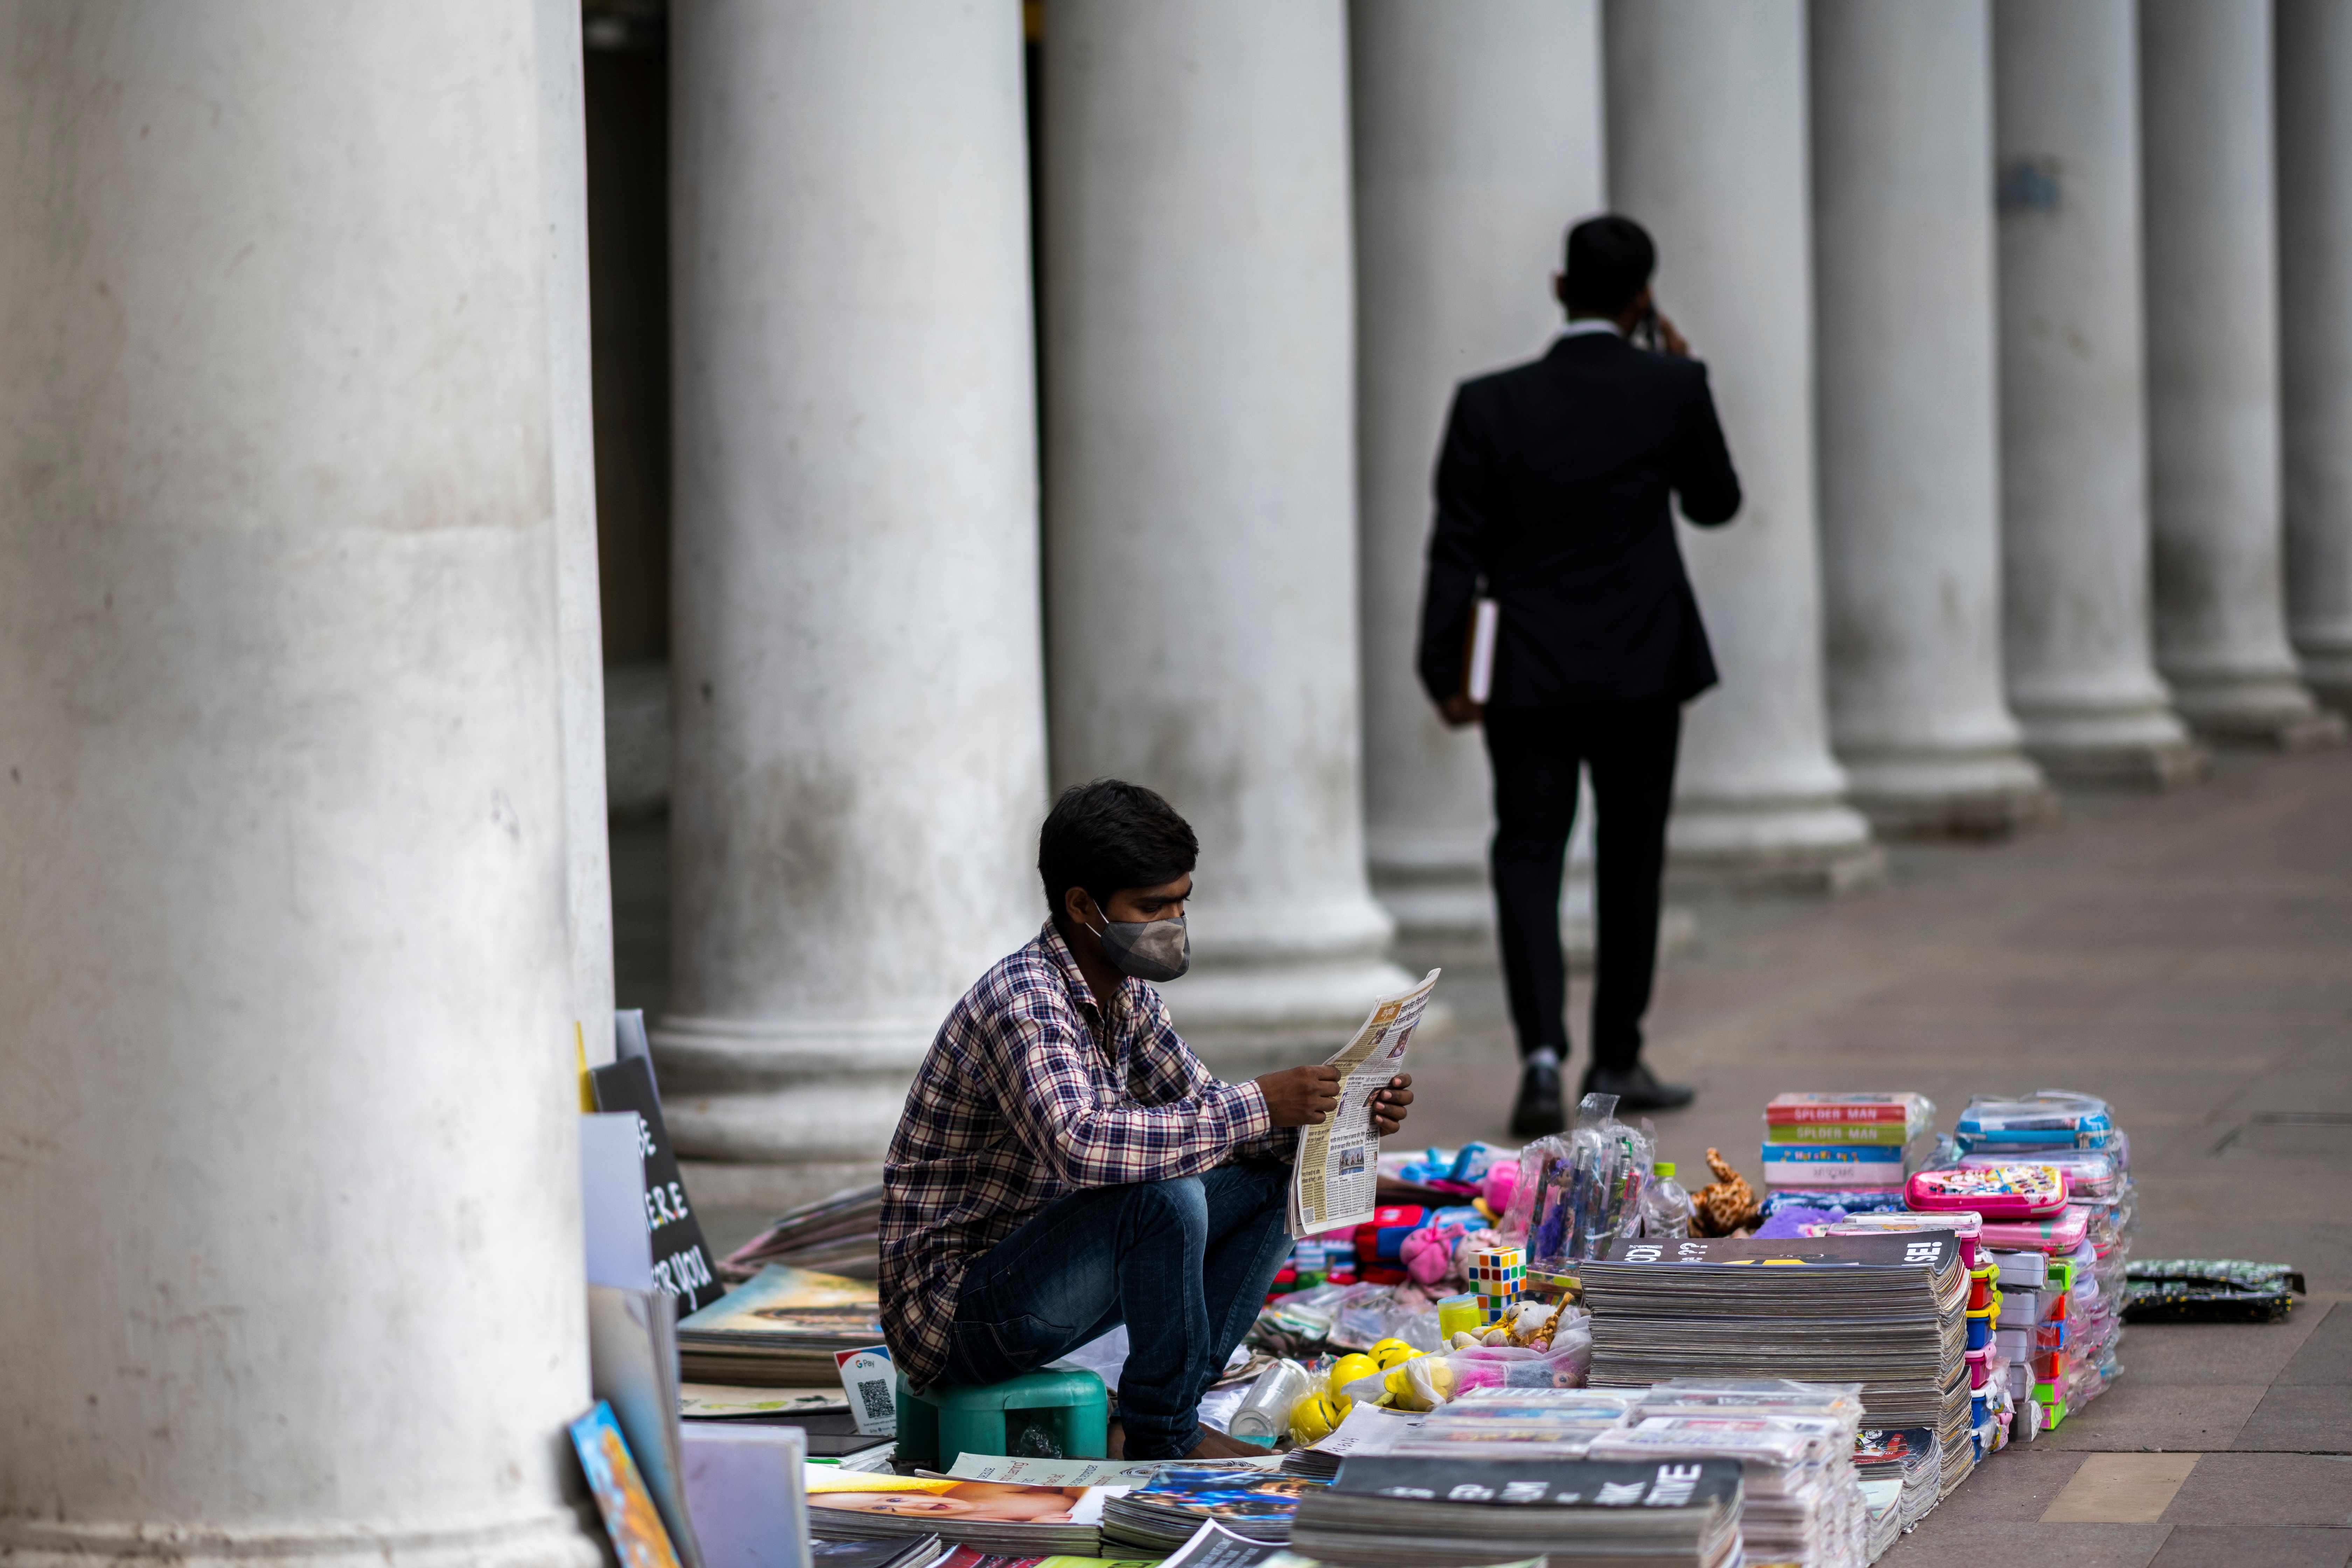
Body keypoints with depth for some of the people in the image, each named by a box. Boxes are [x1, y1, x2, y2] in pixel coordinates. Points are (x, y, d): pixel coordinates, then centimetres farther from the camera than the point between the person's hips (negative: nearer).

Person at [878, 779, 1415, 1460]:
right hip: (955, 1318, -9)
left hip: (1045, 1277, 9)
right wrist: (1256, 1107, -35)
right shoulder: (1021, 999, -23)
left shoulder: (1125, 994, 6)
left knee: (1268, 1177, 5)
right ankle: (1163, 1434, -11)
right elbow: (1079, 1143, -39)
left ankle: (1165, 1410, 1)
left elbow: (1200, 1108, 14)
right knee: (1165, 1194, -30)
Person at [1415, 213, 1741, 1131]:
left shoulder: (1490, 404, -6)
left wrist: (1446, 674, -1)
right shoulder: (1670, 391, -7)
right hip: (1642, 667, 0)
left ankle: (1542, 1052, -16)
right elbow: (1715, 503, 8)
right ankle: (1616, 1060, 20)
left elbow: (1457, 547, -6)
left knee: (1529, 856, 3)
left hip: (1530, 674, 0)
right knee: (1631, 858, 13)